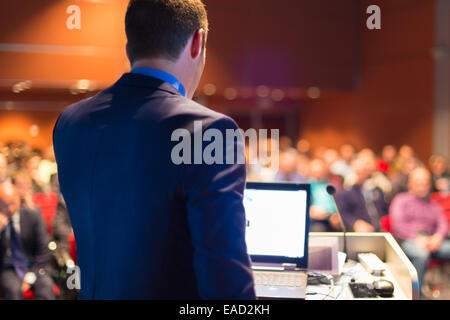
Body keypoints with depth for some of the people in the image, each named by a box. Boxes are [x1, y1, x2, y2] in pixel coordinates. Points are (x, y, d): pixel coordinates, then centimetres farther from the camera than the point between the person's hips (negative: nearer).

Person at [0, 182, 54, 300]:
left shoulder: (33, 216, -1)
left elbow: (43, 250, 2)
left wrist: (30, 277, -10)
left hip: (33, 266, 1)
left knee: (46, 285, -30)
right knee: (14, 289, -32)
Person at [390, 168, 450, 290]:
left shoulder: (433, 205, 30)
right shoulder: (401, 200, 18)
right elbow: (397, 225, 2)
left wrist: (438, 236, -11)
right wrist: (416, 238, -14)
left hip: (432, 241, 4)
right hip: (408, 240, -4)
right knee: (422, 253, -39)